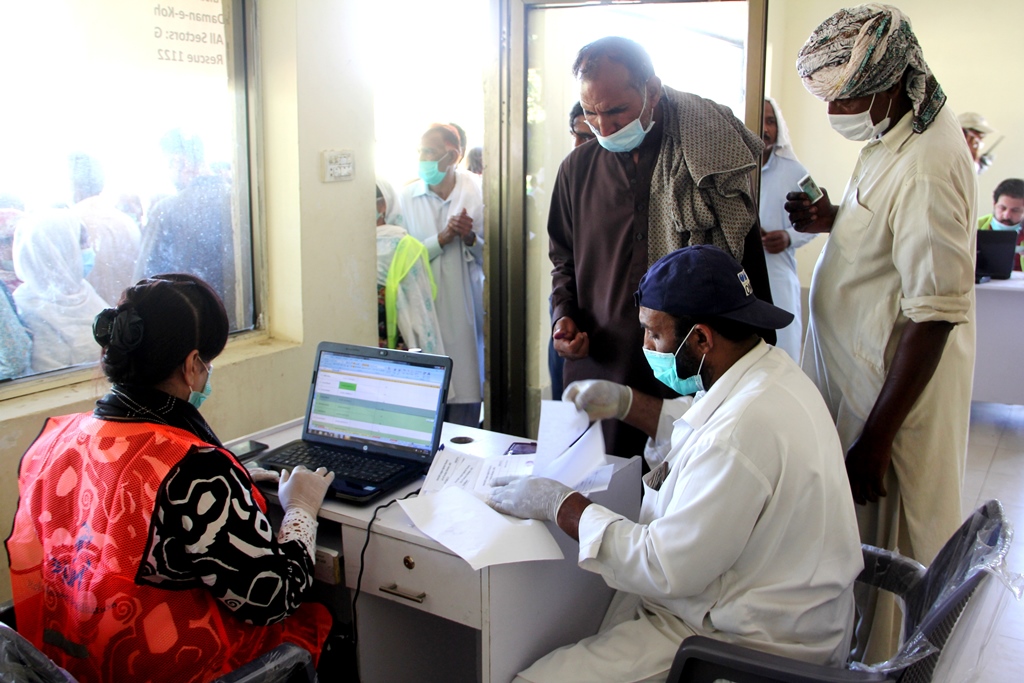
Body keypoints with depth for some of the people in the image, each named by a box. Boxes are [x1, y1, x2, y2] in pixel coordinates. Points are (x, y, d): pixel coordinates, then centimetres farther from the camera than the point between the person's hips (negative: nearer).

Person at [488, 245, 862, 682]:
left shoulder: (742, 432, -31)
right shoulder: (768, 368, 0)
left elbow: (666, 570, -25)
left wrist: (558, 505, -16)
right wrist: (625, 403, 12)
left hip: (749, 643, -10)